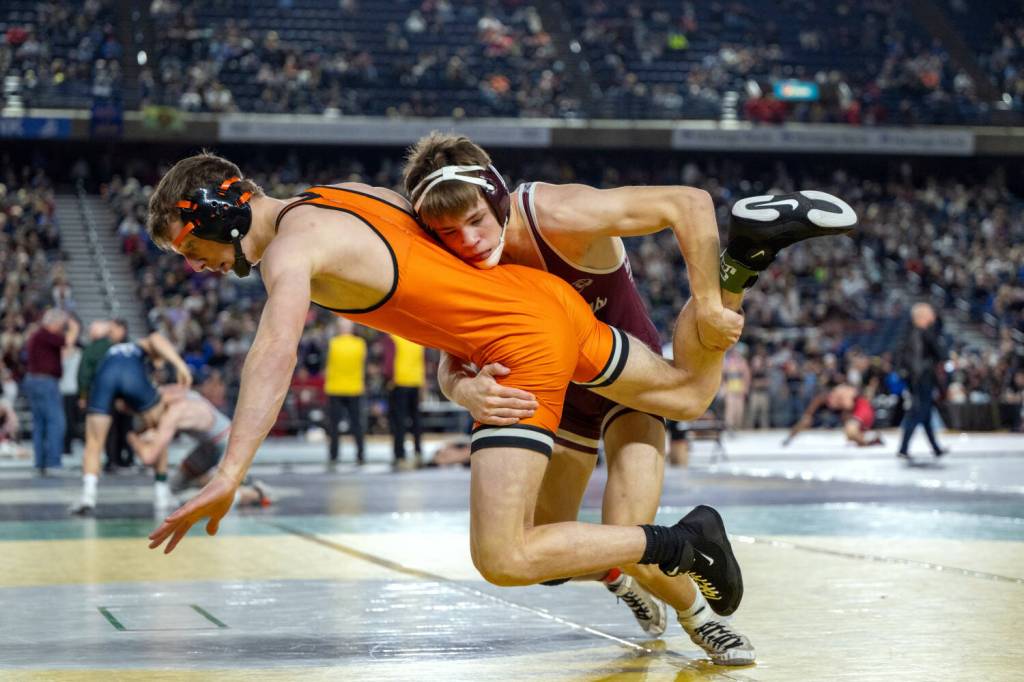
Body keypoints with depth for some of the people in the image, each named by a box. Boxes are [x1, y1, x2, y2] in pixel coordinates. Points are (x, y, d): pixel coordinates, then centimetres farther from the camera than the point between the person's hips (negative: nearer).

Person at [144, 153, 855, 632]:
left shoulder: (290, 247, -13)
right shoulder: (341, 192, 13)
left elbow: (275, 353, -29)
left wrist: (229, 475, -37)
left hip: (524, 348, -9)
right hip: (548, 294, 9)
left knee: (504, 559, -12)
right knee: (689, 396, 30)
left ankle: (683, 543, -8)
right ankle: (751, 243, 25)